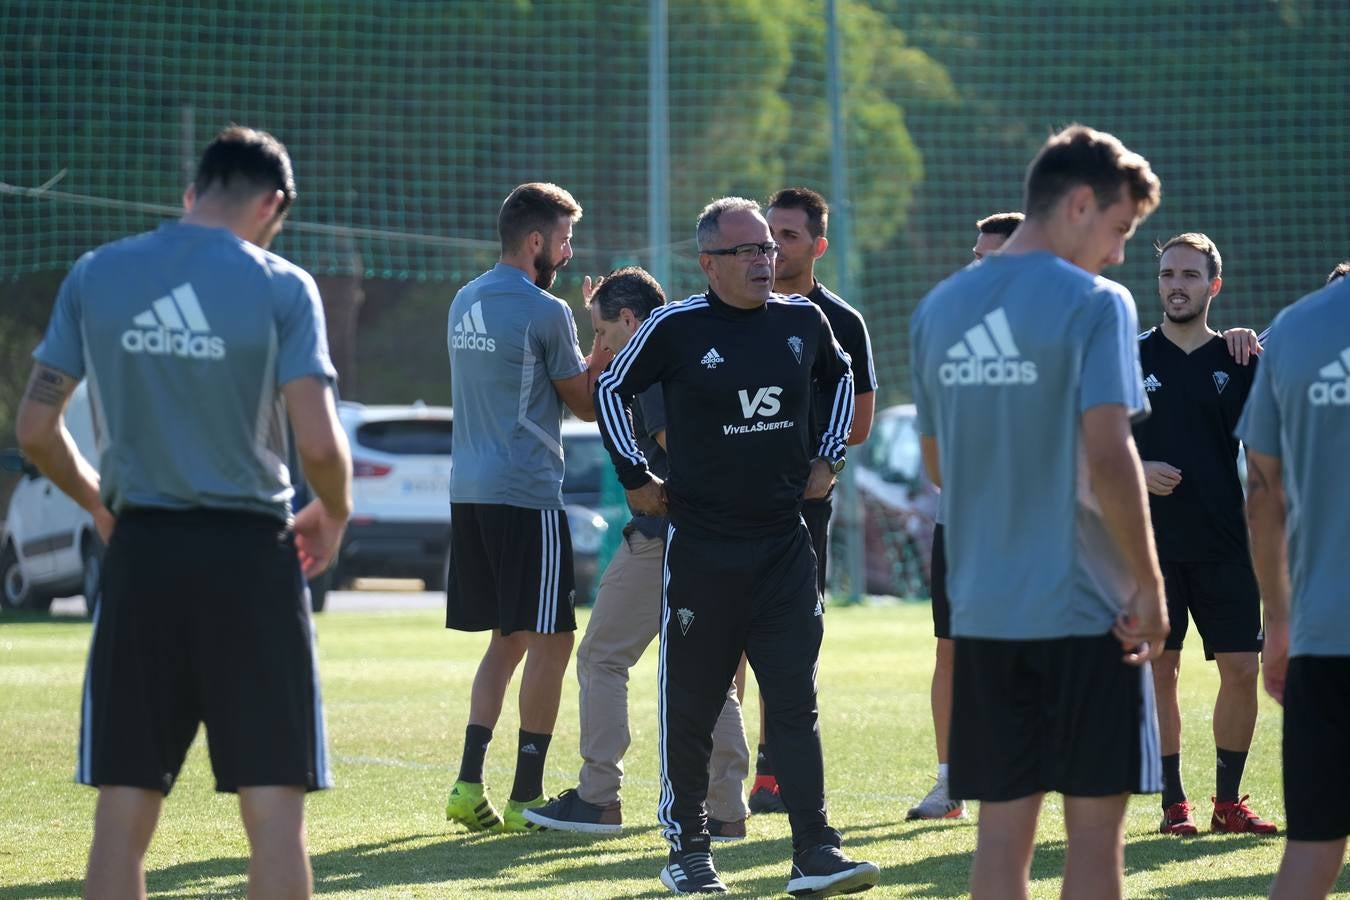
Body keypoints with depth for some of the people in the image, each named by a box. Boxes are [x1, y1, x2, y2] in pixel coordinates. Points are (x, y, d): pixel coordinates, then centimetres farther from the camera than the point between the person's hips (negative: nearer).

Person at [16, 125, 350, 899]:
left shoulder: (95, 277, 3)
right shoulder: (280, 287, -6)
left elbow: (36, 430, 4)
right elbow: (318, 443, -12)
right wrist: (334, 514, 9)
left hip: (140, 551, 3)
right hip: (250, 556, -3)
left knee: (123, 813, 6)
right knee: (275, 809, 1)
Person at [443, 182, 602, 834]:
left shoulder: (464, 302, 15)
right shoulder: (543, 311, -10)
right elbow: (586, 404, -1)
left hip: (469, 492, 8)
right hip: (525, 496, -8)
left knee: (507, 640, 15)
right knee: (549, 641, -2)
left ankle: (470, 784, 7)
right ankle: (526, 798, -3)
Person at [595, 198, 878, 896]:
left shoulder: (803, 321, 5)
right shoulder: (675, 327, -7)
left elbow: (840, 378, 25)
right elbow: (612, 390, 6)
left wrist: (827, 458, 16)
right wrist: (635, 477, 3)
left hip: (784, 543, 3)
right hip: (701, 544, -3)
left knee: (796, 700, -2)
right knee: (691, 703, 4)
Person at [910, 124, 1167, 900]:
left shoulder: (940, 309, 8)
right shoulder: (1093, 305, -10)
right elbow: (1108, 456, -18)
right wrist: (1151, 584, -11)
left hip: (983, 608, 5)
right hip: (1086, 605, -5)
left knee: (1003, 828, 8)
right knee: (1095, 823, 2)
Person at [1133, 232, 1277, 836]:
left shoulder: (1238, 362, 7)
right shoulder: (1130, 356, 4)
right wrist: (1136, 471, -11)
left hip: (1225, 546, 1)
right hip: (1150, 542, -1)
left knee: (1241, 668, -2)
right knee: (1159, 669, -1)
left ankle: (1229, 802, 10)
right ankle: (1174, 803, 8)